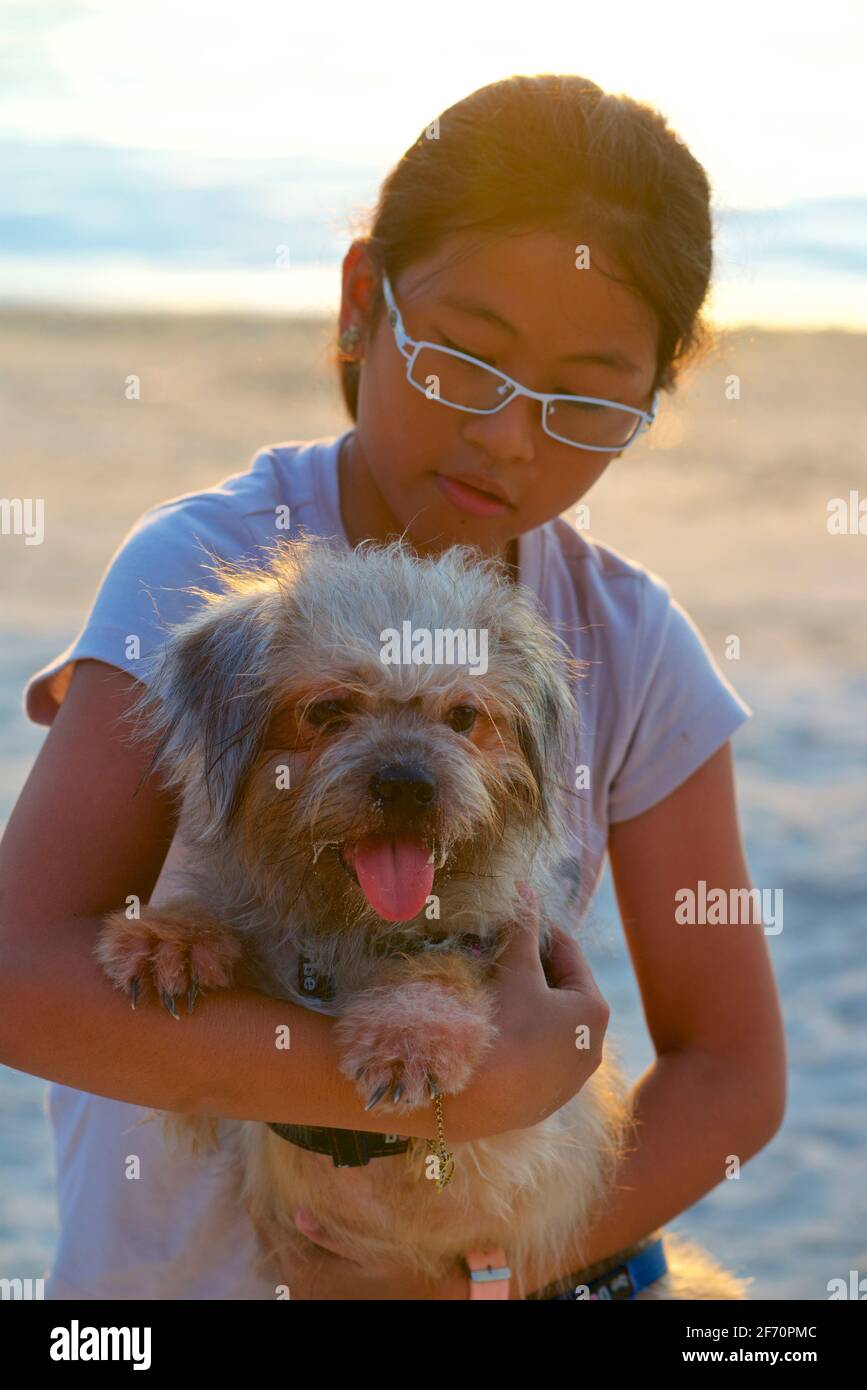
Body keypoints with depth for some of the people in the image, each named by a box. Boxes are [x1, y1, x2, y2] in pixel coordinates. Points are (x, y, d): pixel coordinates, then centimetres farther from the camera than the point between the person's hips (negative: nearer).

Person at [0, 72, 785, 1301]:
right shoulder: (205, 568, -16)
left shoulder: (631, 647, -6)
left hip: (504, 1252, 2)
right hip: (174, 1264, -2)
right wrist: (468, 1090, -31)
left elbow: (734, 1073, -4)